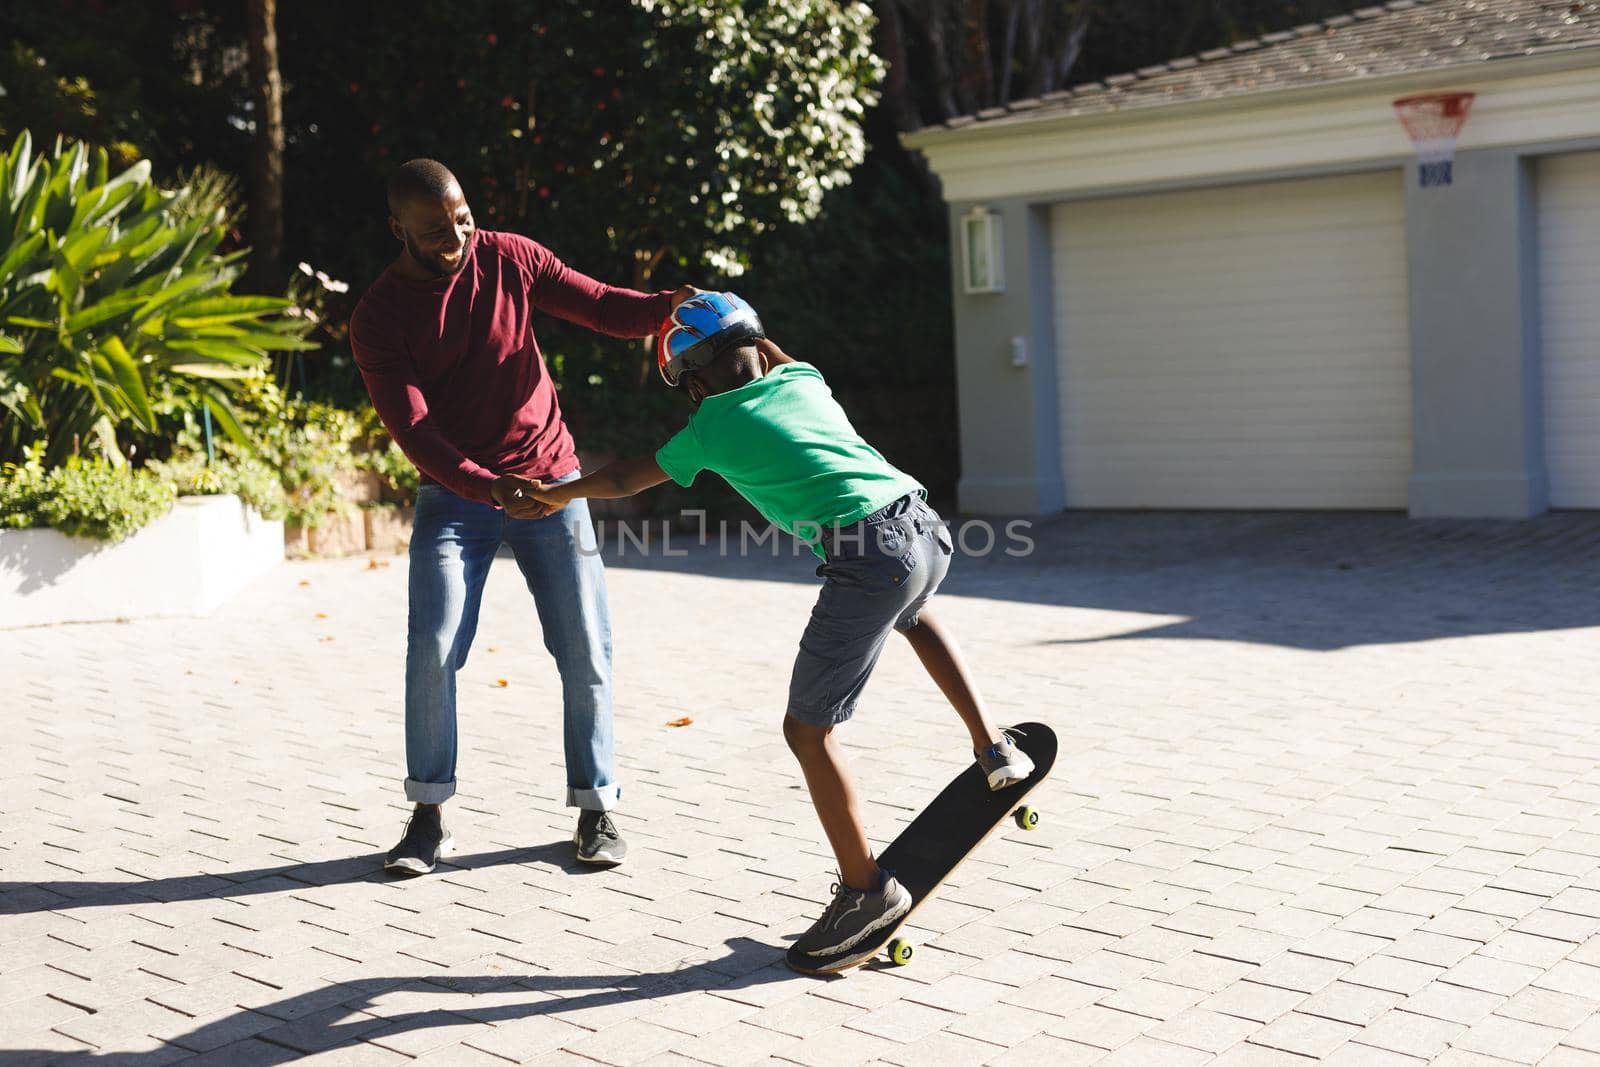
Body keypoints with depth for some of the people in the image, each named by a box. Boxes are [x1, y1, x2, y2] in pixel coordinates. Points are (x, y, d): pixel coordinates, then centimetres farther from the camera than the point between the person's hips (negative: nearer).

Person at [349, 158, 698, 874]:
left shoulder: (510, 259, -6)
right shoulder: (378, 320, -11)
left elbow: (601, 307, -6)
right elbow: (412, 429, -20)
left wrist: (667, 306, -29)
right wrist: (491, 489, -35)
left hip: (549, 481, 1)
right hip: (454, 495, -1)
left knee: (585, 649, -2)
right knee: (433, 650, -11)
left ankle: (596, 808, 9)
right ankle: (429, 815, 4)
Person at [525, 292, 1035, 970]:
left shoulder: (707, 430, 11)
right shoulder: (803, 378, 21)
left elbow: (623, 481, 28)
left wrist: (557, 494, 43)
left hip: (868, 554, -7)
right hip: (927, 526, 7)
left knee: (807, 728, 6)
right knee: (913, 615, 41)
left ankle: (867, 888, 9)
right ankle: (994, 748, 37)